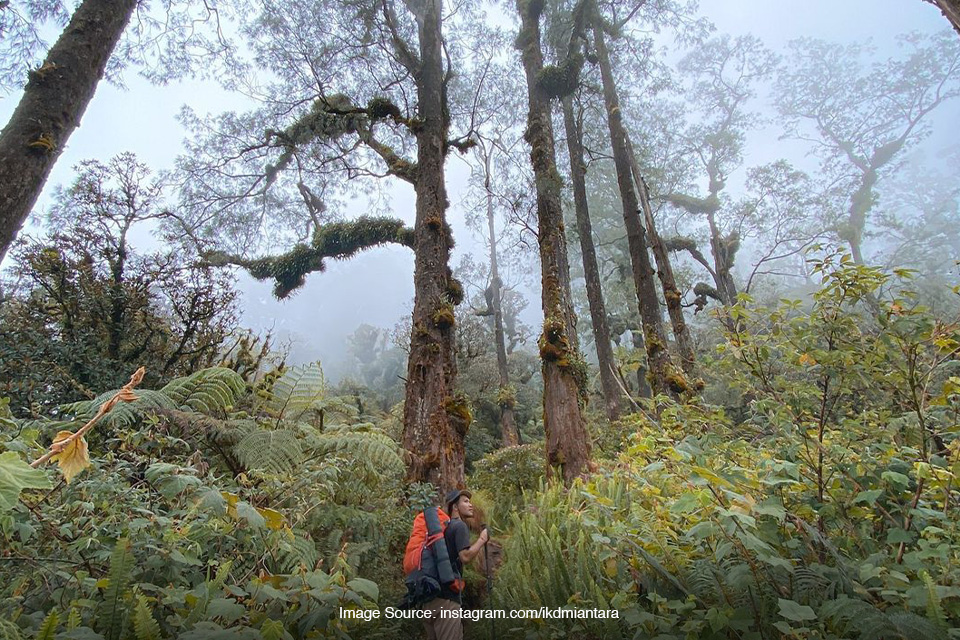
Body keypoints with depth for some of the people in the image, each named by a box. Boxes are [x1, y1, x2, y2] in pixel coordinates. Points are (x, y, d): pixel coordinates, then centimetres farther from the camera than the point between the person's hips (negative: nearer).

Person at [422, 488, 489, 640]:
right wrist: (482, 539, -7)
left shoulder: (444, 526, 19)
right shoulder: (460, 525, -8)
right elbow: (465, 556, -20)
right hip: (446, 597, -9)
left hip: (431, 595, 9)